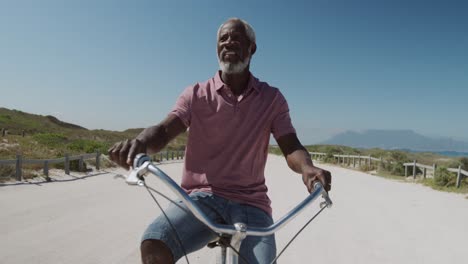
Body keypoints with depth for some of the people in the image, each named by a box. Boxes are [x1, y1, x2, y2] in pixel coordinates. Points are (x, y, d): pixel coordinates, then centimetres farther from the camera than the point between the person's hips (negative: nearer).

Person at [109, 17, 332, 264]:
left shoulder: (272, 98, 5)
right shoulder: (196, 94, 3)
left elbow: (291, 147, -2)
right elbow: (163, 130, -9)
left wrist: (307, 168, -27)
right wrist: (140, 141, -34)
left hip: (250, 203, 1)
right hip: (201, 197, 0)